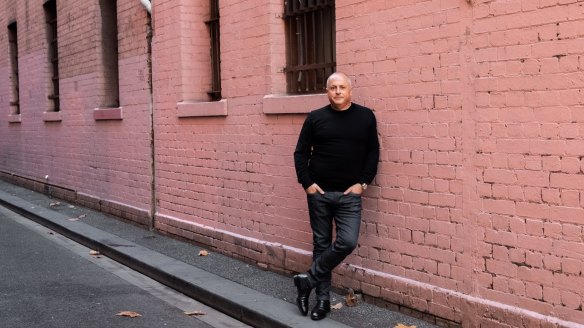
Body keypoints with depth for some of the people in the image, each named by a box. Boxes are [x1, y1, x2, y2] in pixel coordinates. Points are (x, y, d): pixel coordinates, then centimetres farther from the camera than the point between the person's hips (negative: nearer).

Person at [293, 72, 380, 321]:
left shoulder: (366, 117, 3)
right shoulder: (315, 118, 2)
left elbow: (373, 153, 5)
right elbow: (301, 153, 4)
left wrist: (363, 183, -4)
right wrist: (307, 183, -6)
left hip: (349, 194, 0)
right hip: (319, 193, 0)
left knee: (347, 242, -14)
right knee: (321, 244, 6)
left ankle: (308, 280, 4)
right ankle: (323, 298, 16)